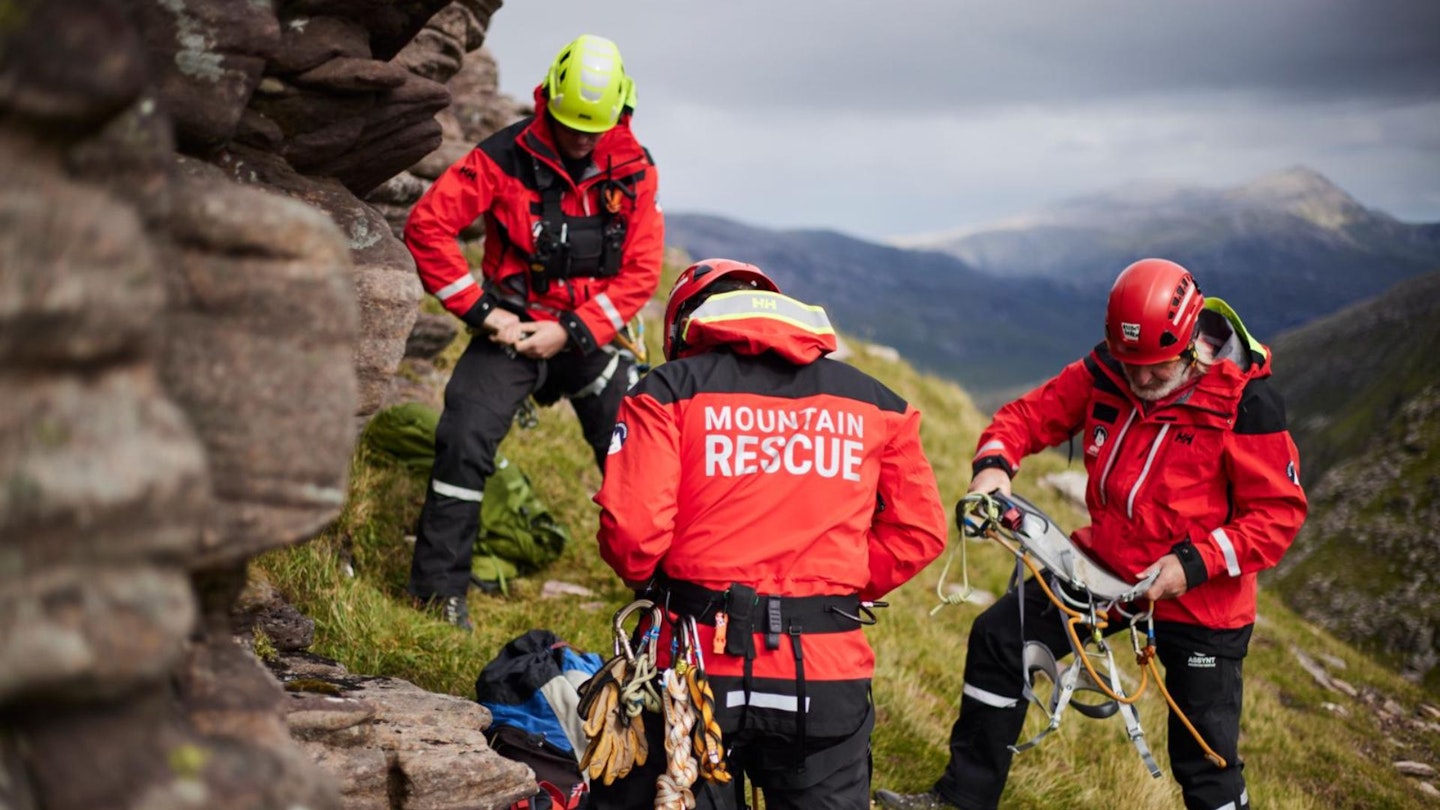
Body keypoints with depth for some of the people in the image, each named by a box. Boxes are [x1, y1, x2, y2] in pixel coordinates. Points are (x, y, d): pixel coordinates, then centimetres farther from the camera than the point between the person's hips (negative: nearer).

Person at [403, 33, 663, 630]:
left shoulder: (634, 169, -3)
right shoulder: (506, 157, -11)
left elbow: (641, 270, -4)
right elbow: (428, 226, -12)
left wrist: (571, 331, -14)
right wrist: (480, 311, -15)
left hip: (589, 334, 2)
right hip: (513, 328, -2)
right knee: (464, 442, -15)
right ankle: (439, 591, -4)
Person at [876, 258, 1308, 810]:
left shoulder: (1245, 403, -20)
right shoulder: (1105, 373, -7)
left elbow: (1279, 512, -17)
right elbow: (1032, 413, 2)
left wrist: (1195, 562, -26)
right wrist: (993, 464, -19)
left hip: (1197, 595, -5)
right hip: (1104, 565, 5)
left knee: (1207, 763, 2)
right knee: (999, 638, 0)